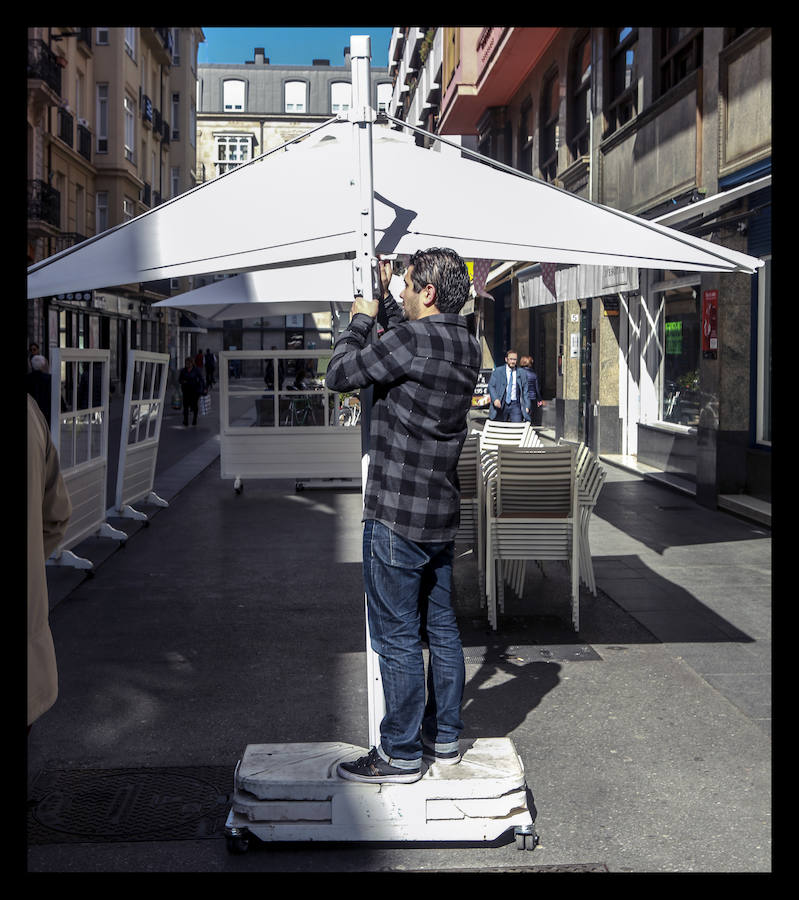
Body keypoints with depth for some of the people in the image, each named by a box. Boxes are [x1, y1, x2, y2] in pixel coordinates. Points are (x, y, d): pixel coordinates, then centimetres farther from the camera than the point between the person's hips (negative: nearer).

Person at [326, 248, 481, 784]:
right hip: (442, 516, 9)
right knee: (442, 628, 16)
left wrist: (361, 319, 5)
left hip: (397, 517, -9)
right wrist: (385, 301, 26)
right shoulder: (466, 347, 7)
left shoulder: (410, 339, -20)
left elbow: (340, 374, -9)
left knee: (398, 638, 1)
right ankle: (445, 738, 27)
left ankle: (401, 754, 10)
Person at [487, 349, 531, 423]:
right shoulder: (497, 371, 5)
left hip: (515, 405, 0)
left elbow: (525, 391, 11)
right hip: (501, 405, 0)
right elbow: (491, 386, 1)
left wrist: (527, 406, 3)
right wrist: (495, 399, -16)